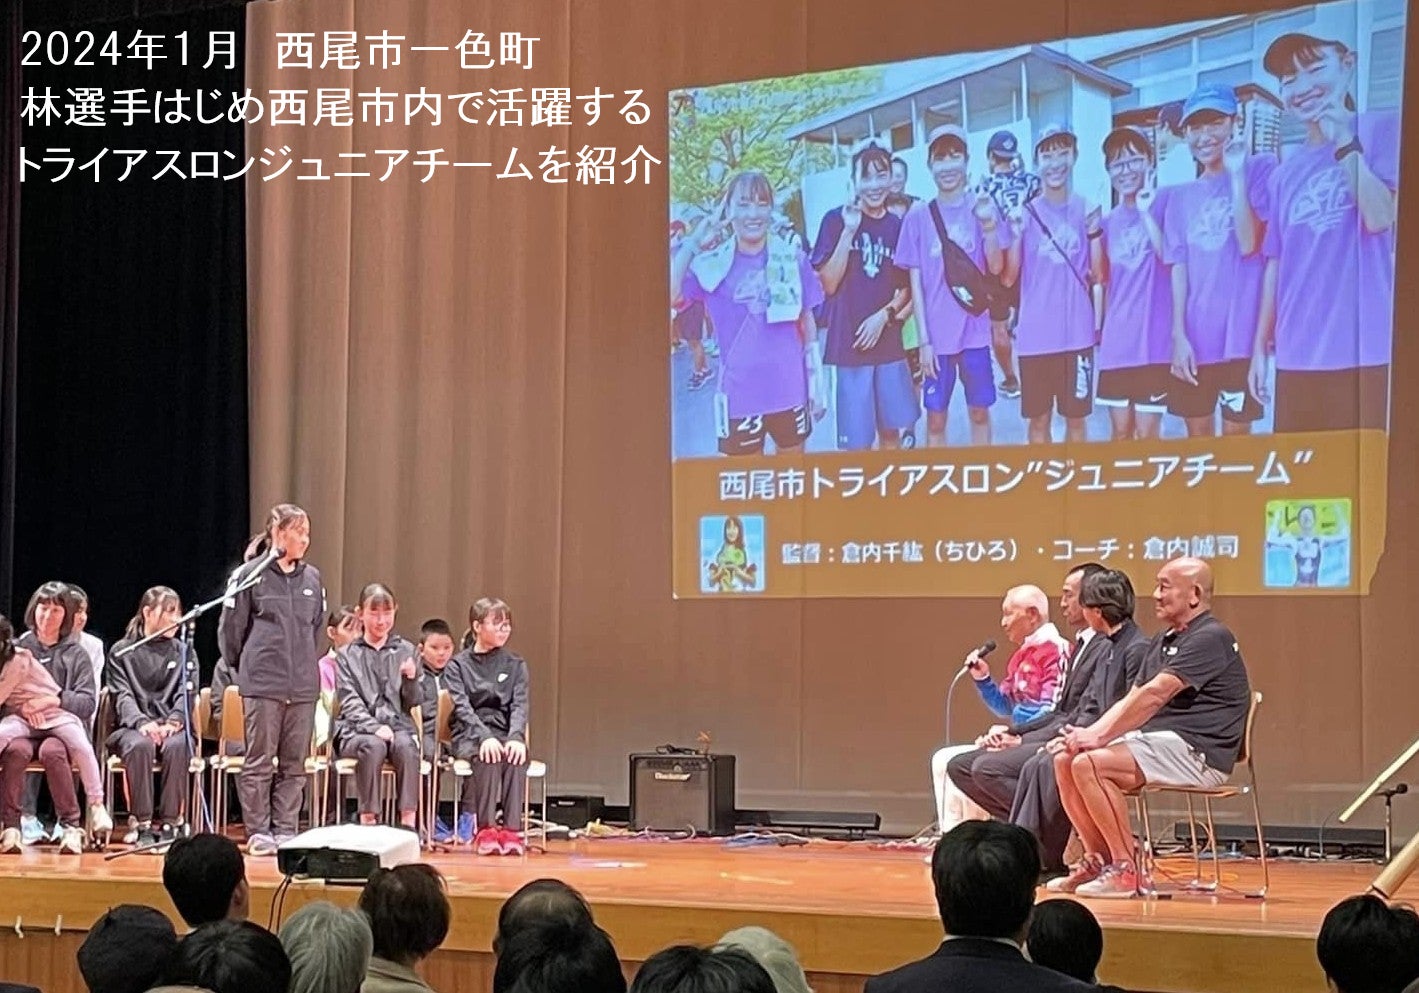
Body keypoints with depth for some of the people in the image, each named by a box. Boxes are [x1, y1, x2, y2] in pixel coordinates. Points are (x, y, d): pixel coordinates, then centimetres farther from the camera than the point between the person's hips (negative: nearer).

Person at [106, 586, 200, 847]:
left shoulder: (184, 653, 16)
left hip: (173, 729, 1)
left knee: (176, 746, -35)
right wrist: (142, 722, -21)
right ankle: (142, 824, -31)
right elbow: (122, 696, -1)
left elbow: (187, 693, 3)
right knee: (140, 745, -36)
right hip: (132, 727, -1)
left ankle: (171, 823, -28)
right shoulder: (122, 652, 11)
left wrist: (174, 721, -18)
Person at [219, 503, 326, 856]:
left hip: (303, 684, 4)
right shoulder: (250, 575, -3)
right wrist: (243, 668, 9)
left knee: (295, 764, 6)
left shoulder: (312, 578, 9)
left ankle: (286, 831, 13)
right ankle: (258, 833, 6)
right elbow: (231, 628, 3)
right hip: (263, 682, -4)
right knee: (259, 761, 0)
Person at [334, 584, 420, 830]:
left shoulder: (405, 651, 14)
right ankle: (367, 819, -33)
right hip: (357, 729, -1)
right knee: (373, 746, -36)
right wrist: (375, 727, -19)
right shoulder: (347, 655, 9)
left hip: (397, 725, 1)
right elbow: (350, 703, -1)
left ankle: (408, 821, -35)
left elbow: (412, 703, 11)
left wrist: (411, 678, -11)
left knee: (405, 746, -33)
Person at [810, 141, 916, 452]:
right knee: (856, 440, -3)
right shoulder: (836, 220, -4)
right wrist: (849, 231, -17)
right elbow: (829, 284, -10)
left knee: (891, 430, 11)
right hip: (850, 344, -4)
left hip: (889, 343, 4)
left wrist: (885, 315, -7)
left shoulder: (899, 226, 6)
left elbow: (907, 288, 12)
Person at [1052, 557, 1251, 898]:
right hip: (1154, 739, 10)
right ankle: (1098, 859, 3)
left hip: (1197, 749, -10)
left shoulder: (1210, 638, -11)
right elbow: (1131, 700, 18)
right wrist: (1090, 732, -1)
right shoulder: (1162, 641, 21)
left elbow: (1155, 694, -19)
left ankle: (1125, 869, -18)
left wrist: (1100, 736, -19)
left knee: (1089, 764, -25)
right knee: (1064, 760, -3)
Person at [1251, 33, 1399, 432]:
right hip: (1298, 356, 6)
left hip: (1366, 351, -5)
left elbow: (1379, 217, -12)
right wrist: (1260, 347, 14)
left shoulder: (1382, 129, 2)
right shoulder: (1285, 174, 17)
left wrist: (1343, 142, -11)